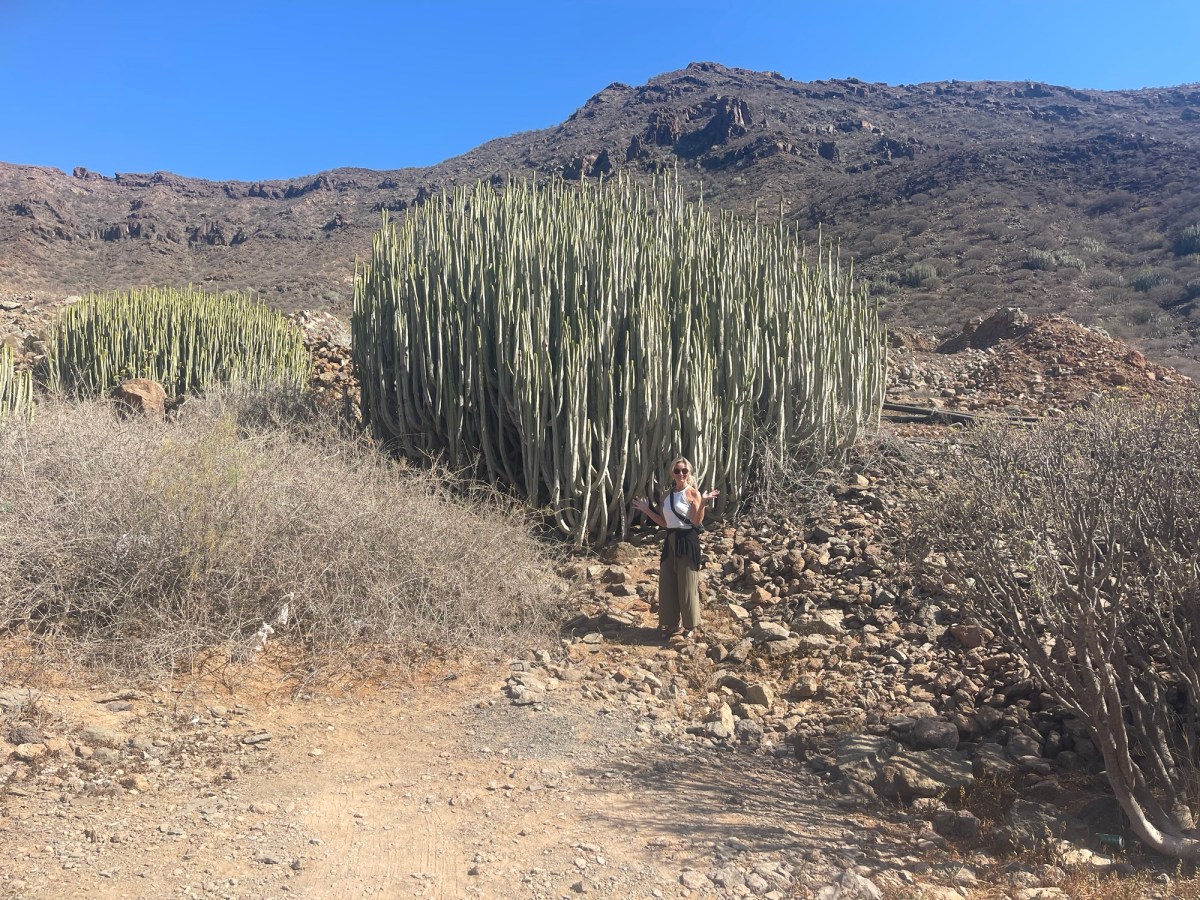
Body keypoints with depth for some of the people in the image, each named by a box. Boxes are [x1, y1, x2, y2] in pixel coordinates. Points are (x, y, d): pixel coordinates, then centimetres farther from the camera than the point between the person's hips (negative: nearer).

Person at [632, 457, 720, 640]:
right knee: (667, 583, 9)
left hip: (687, 541, -7)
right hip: (670, 541, 7)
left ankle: (691, 625, 15)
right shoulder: (668, 495, 12)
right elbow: (665, 523, 14)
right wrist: (647, 511, 14)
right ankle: (671, 623, 22)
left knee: (687, 584, 1)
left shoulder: (693, 493, -7)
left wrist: (703, 504, -27)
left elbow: (697, 522, -14)